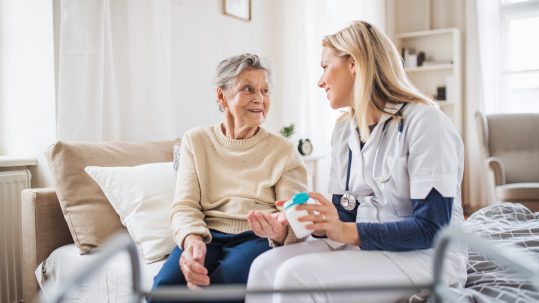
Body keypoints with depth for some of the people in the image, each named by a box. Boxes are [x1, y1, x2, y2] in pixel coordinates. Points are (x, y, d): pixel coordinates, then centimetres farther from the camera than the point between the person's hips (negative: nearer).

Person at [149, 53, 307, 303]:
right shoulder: (196, 141, 13)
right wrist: (192, 239, -20)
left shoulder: (284, 151, 9)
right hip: (207, 236, 1)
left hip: (257, 238, -1)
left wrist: (281, 231, -28)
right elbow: (184, 205, 3)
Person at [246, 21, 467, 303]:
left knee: (297, 276, -27)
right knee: (265, 267, -15)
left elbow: (431, 228, -19)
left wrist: (347, 232, -27)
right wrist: (314, 222, -13)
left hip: (427, 256, -6)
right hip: (364, 245, 7)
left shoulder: (423, 121, -14)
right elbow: (344, 214, 9)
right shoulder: (344, 130, 9)